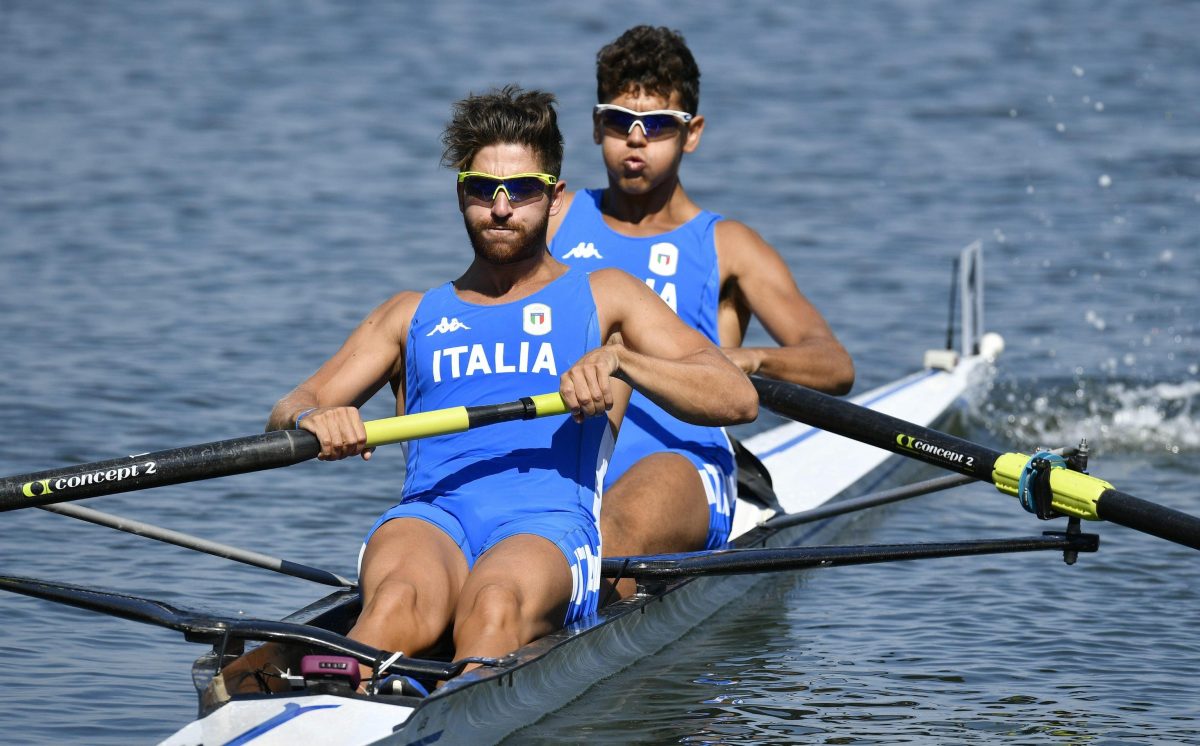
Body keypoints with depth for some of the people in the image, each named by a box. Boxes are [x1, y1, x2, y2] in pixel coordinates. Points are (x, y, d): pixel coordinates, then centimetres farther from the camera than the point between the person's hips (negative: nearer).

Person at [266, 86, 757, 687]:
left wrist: (618, 360, -8)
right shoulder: (413, 316, 30)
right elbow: (286, 413, 18)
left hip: (549, 528, -1)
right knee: (401, 603, -37)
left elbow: (738, 399, 9)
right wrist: (310, 420, -9)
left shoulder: (602, 298, 22)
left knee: (494, 605, -39)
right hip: (429, 521, 1)